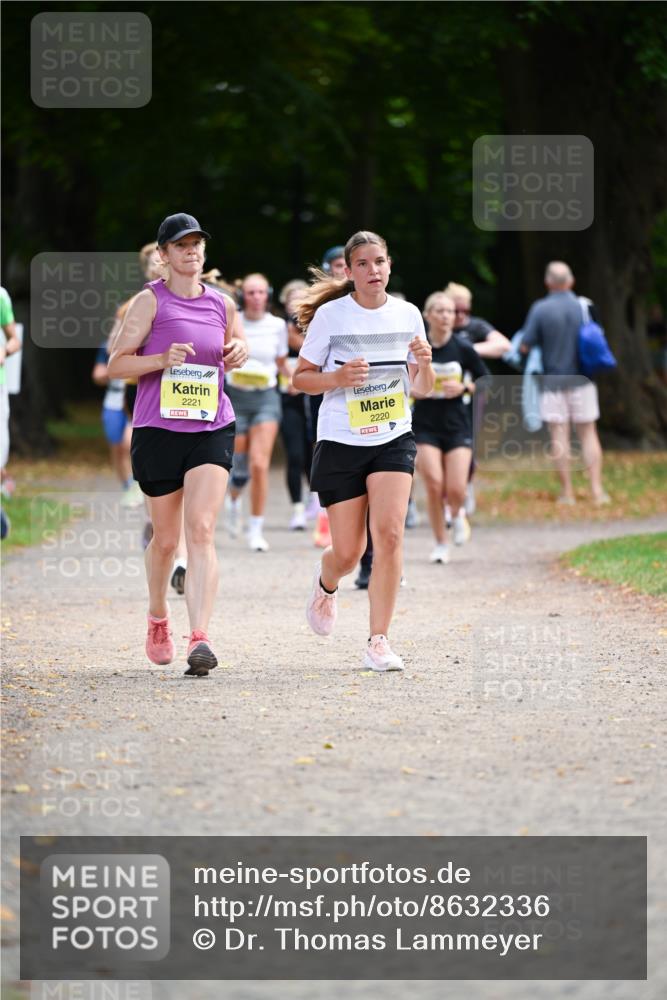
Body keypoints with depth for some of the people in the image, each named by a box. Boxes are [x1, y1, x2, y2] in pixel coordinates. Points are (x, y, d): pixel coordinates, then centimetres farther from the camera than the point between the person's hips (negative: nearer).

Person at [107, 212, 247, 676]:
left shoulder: (222, 305, 10)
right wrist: (162, 359, -18)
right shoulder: (150, 301, -1)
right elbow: (117, 364, -3)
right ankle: (158, 619, 37)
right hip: (158, 430, -2)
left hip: (212, 429, 2)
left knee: (201, 531, -15)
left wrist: (239, 352, 6)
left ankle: (200, 638, -23)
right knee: (166, 538, 9)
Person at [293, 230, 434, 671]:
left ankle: (379, 641, -11)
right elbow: (300, 377, 0)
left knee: (390, 534, -18)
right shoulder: (330, 315, -6)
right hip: (341, 442, -2)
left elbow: (422, 388, 13)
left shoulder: (407, 314, 4)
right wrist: (338, 377, -19)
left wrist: (424, 363, -10)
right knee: (348, 552, 2)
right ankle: (326, 586, 41)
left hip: (394, 440, 2)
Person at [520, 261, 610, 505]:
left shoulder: (540, 309, -9)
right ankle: (597, 489, 2)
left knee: (559, 436, 2)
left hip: (552, 381, -2)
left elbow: (525, 347, -8)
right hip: (582, 381, 2)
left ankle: (567, 492, 2)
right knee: (588, 433, 8)